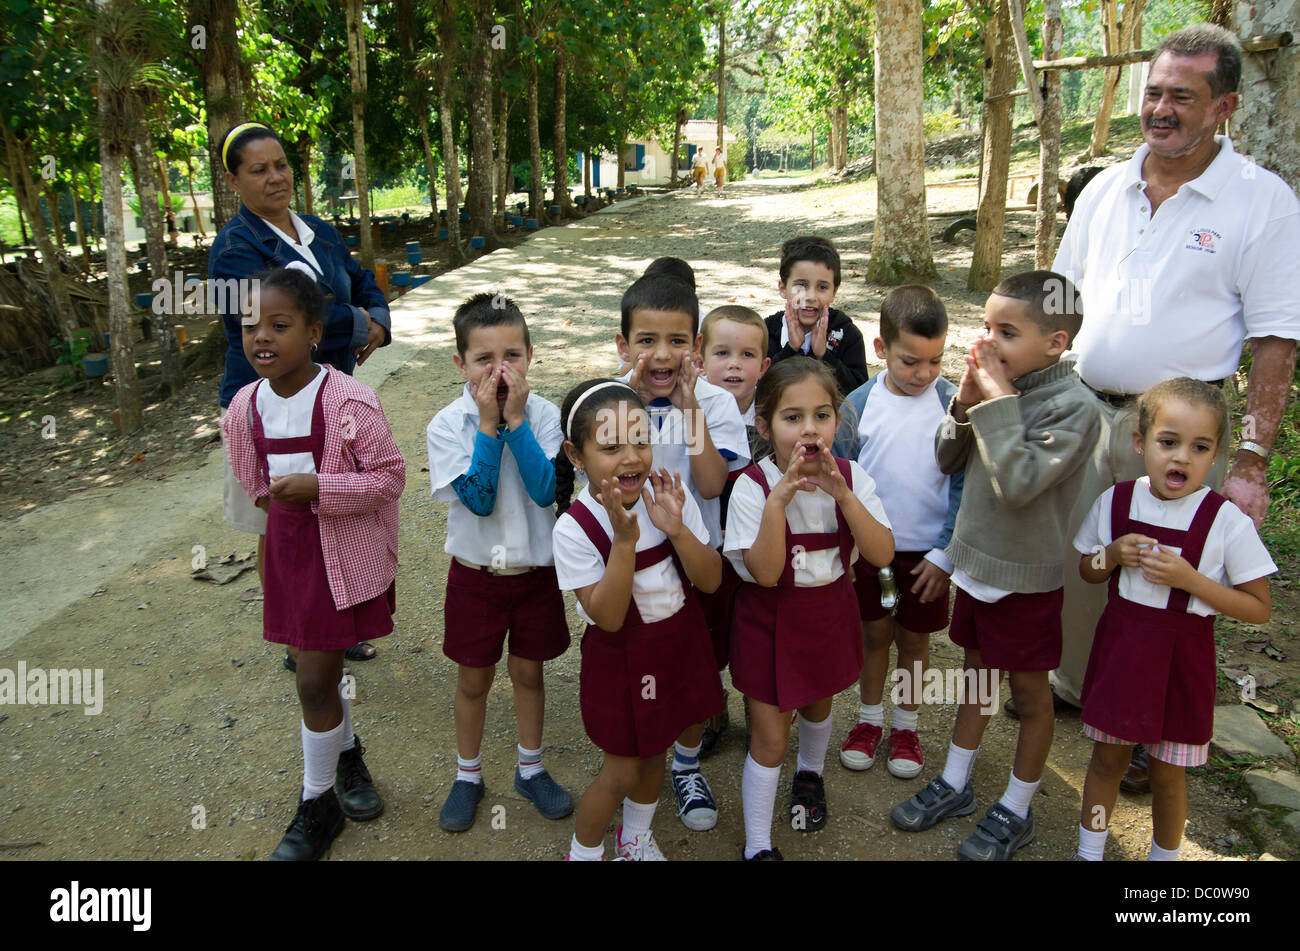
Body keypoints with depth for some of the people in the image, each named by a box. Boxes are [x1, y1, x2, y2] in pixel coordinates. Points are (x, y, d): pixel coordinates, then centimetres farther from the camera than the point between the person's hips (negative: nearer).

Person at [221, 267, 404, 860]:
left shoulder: (349, 402, -21)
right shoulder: (244, 407, -3)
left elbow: (390, 476, -18)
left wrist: (318, 489, -25)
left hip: (346, 556, -5)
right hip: (289, 551, 5)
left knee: (314, 680, 3)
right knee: (321, 672, 19)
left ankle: (317, 803, 24)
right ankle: (347, 752, 47)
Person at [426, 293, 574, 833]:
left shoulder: (544, 415, -11)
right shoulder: (447, 425, -14)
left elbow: (546, 491, -24)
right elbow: (479, 499, -23)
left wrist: (516, 420, -27)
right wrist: (489, 425, -27)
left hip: (536, 570, 1)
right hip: (475, 572, -1)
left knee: (528, 671, 17)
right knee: (473, 678, 15)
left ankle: (531, 769, 38)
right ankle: (468, 774, 37)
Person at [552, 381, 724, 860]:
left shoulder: (671, 494, -13)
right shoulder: (575, 528, -23)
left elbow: (711, 581, -12)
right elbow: (608, 617, -25)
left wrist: (676, 529, -30)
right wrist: (625, 539, -36)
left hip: (679, 647, 4)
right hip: (621, 660, -4)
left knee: (654, 753, 23)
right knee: (622, 771, 8)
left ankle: (636, 839, 50)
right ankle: (583, 850, 38)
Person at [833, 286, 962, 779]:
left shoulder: (953, 404, -10)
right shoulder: (859, 404, -9)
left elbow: (963, 485, -6)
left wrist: (945, 553, -9)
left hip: (927, 552, 0)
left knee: (915, 638, 14)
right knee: (874, 633, 15)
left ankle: (905, 725, 33)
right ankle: (869, 719, 34)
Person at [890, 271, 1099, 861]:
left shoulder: (1073, 406, -21)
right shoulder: (997, 383, -4)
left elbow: (1019, 485, -30)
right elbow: (948, 460, 2)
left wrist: (998, 404, -27)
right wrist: (966, 402, -13)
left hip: (1026, 576, -6)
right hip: (974, 560, 6)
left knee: (1028, 692, 13)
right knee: (976, 674, 21)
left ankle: (1016, 811, 31)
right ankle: (955, 784, 38)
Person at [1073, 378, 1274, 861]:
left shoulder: (1227, 522, -15)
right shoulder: (1116, 501, -5)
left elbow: (1259, 608, -10)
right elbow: (1088, 571, 9)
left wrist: (1189, 578, -23)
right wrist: (1113, 555, -13)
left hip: (1180, 658, -2)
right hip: (1119, 647, 3)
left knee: (1167, 772, 13)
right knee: (1107, 757, 17)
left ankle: (1164, 855, 38)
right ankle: (1089, 851, 36)